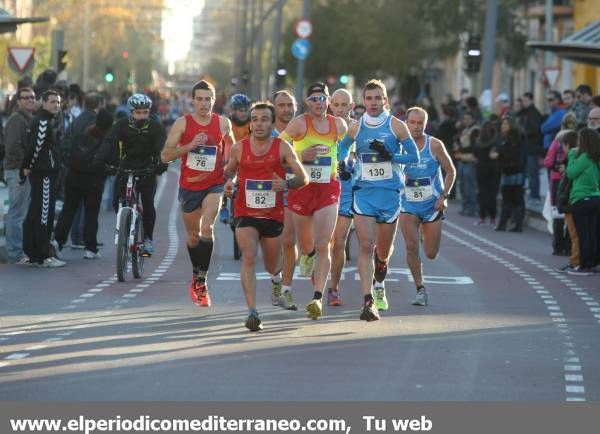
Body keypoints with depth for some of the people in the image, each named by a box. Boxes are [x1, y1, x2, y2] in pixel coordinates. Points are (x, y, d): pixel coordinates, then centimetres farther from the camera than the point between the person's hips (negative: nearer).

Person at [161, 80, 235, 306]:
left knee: (207, 228, -21)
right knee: (193, 235, 14)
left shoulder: (223, 123, 0)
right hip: (189, 186, 1)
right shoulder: (182, 123, -4)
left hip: (214, 185, -1)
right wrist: (190, 145, -20)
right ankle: (196, 276, 37)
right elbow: (165, 155, -8)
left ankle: (201, 281, -17)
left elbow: (231, 148, 20)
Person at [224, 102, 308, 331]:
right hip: (245, 214, 0)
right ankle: (252, 312, -24)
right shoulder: (239, 148, -1)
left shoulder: (282, 148, -6)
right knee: (248, 258, -20)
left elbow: (303, 178, -6)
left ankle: (278, 273, 56)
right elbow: (229, 170, 19)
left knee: (272, 266, 16)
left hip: (273, 215, 0)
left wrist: (286, 184, -27)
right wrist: (228, 182, -4)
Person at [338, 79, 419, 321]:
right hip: (363, 192, 0)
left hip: (389, 193, 0)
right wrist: (343, 163, 5)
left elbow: (414, 156, -2)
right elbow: (343, 146, 24)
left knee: (383, 250, 11)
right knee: (366, 246, -14)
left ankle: (379, 285, 44)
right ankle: (368, 301, -19)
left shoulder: (396, 126, -2)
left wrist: (390, 155, -17)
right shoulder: (356, 128, 4)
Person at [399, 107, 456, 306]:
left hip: (432, 204, -1)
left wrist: (444, 196, -9)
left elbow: (451, 171, 1)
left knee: (431, 254, 3)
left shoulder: (435, 145, -7)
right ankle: (420, 290, -3)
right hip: (408, 205, 1)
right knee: (411, 247, -14)